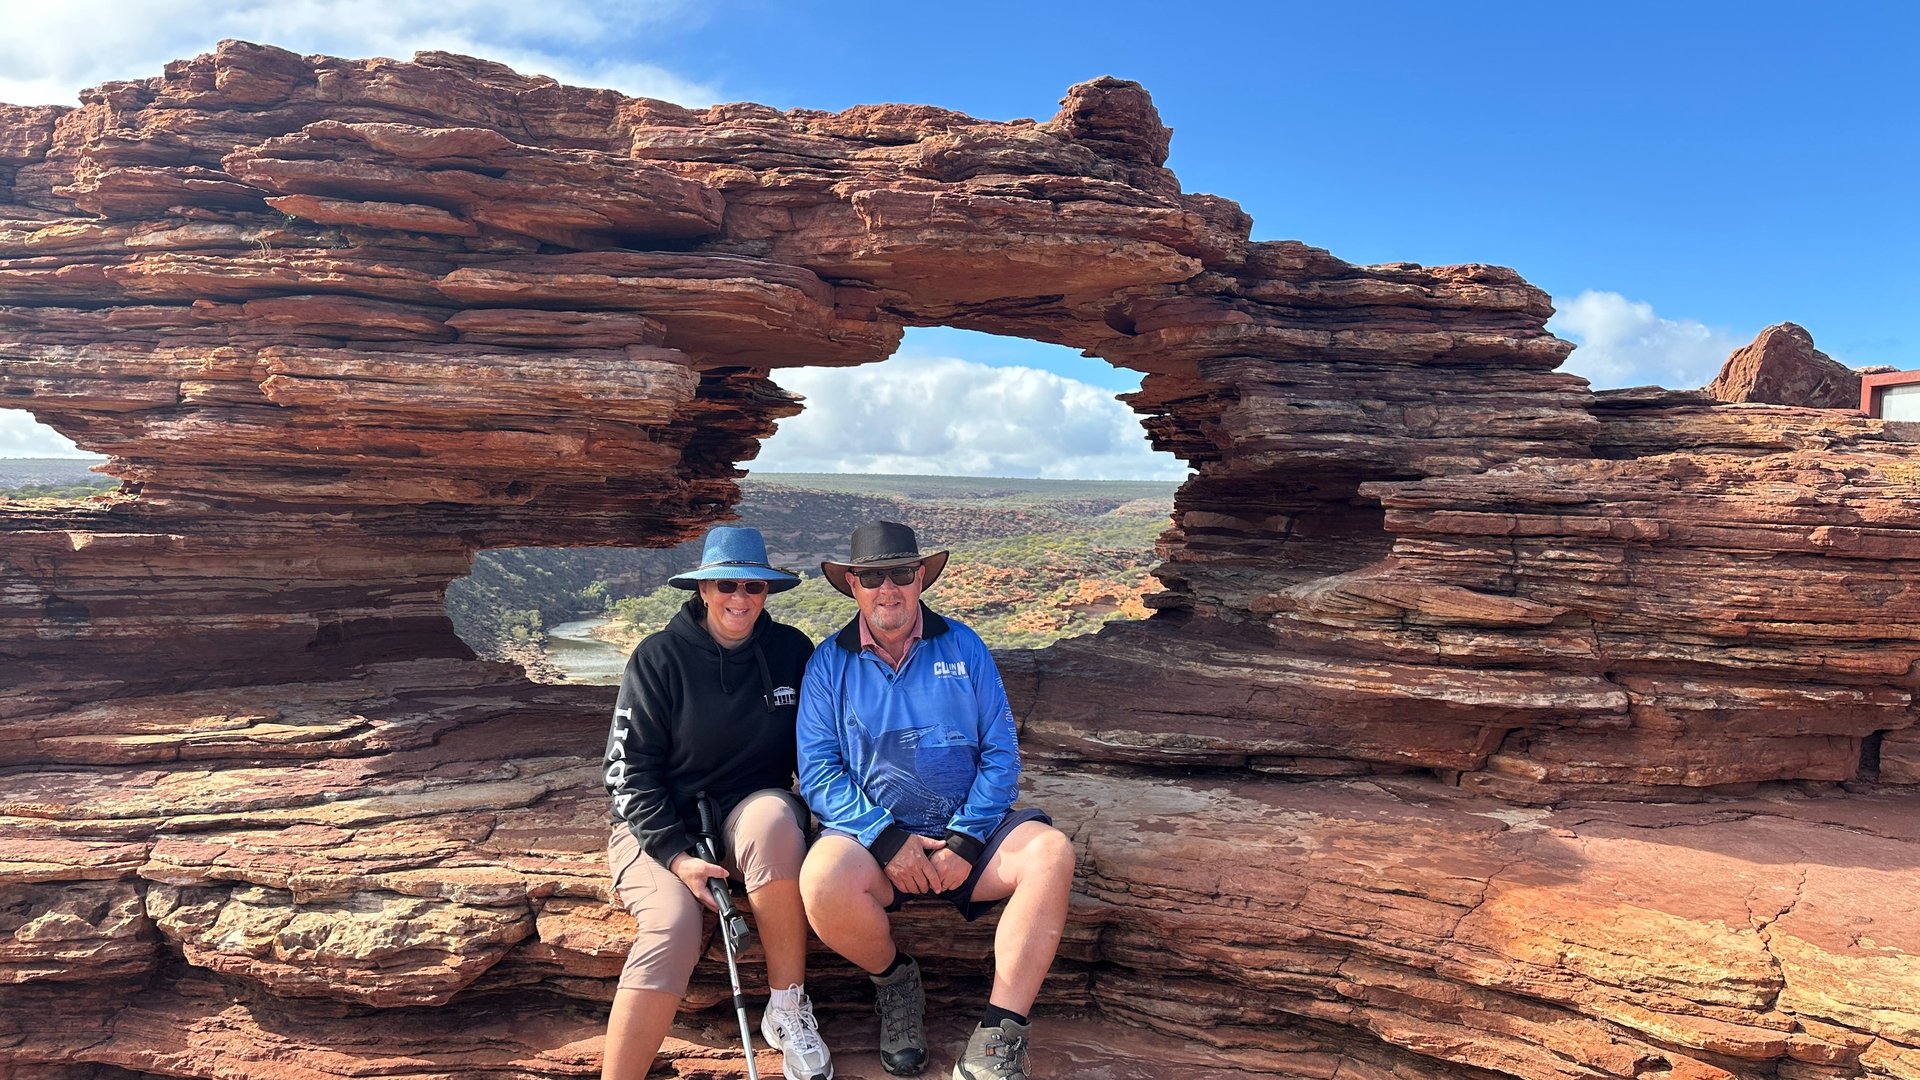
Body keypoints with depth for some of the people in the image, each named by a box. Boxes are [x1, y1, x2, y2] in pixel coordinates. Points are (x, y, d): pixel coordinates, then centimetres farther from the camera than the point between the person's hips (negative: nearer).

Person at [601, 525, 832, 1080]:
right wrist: (676, 856, -18)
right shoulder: (658, 658, -7)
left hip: (752, 813, 2)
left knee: (773, 813, -34)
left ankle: (788, 1011, -20)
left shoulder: (791, 650, 0)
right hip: (660, 827, -1)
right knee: (674, 925, -31)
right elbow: (628, 770, -7)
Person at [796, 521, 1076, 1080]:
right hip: (872, 834, -1)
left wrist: (965, 843, -11)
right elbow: (818, 772, -3)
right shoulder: (829, 662, 4)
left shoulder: (962, 646, 7)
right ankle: (893, 979, 1)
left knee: (1050, 853, -27)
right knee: (822, 882, -33)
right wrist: (888, 841, -16)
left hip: (968, 829, 1)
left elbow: (1001, 752, 2)